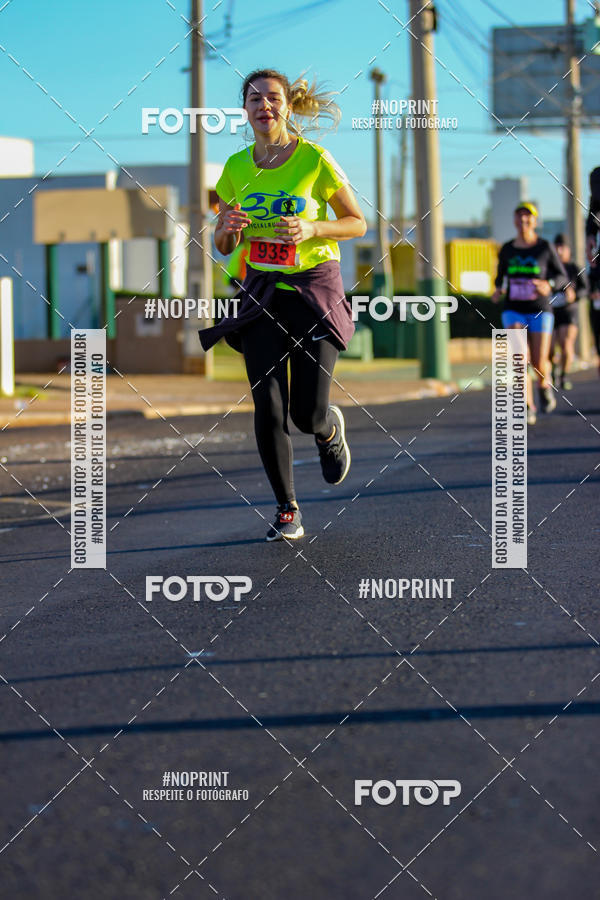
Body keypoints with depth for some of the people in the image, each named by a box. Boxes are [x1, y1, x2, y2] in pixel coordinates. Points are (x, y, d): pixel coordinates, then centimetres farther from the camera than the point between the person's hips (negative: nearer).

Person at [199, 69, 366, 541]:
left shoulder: (314, 159, -8)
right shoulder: (237, 166, 4)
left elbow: (358, 223, 0)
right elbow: (222, 245, 12)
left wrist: (311, 228, -17)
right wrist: (229, 230, -12)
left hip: (315, 289, -3)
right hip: (262, 293, 3)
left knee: (307, 414, -6)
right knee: (268, 408, -8)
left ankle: (331, 428, 33)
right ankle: (288, 511, 6)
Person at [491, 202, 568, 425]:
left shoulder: (545, 248, -3)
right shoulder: (506, 250, 4)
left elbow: (563, 278, 1)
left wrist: (549, 285, -21)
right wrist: (498, 291, -3)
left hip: (539, 311, -1)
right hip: (514, 312, 1)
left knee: (539, 363, -6)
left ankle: (544, 384, 30)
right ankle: (528, 407, -11)